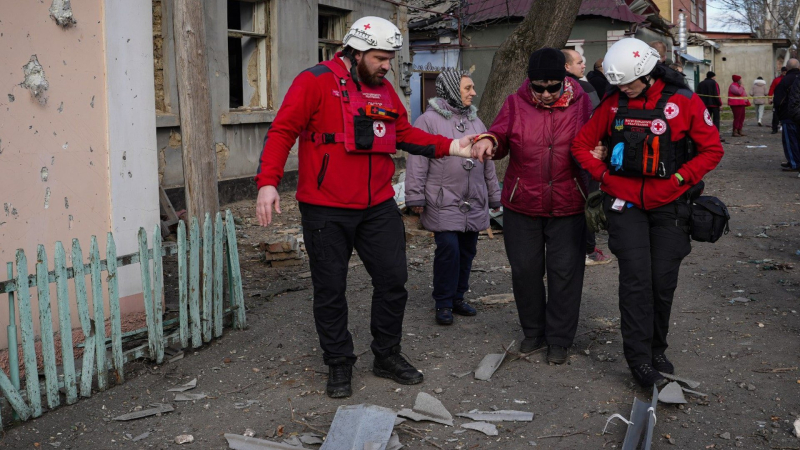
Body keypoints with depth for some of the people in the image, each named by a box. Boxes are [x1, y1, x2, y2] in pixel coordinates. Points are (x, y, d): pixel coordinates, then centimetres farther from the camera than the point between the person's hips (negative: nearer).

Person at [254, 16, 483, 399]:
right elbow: (282, 131, -12)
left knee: (393, 280, 8)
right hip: (326, 211, -5)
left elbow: (405, 134, 17)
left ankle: (387, 356, 26)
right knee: (330, 290, 5)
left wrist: (451, 146, 5)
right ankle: (338, 364, 22)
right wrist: (268, 182, -23)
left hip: (378, 207, 6)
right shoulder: (316, 81, -8)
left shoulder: (384, 90, 11)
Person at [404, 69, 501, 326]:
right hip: (443, 202, -6)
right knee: (448, 249, -11)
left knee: (467, 251, 10)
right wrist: (416, 197, -13)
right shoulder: (429, 120, -6)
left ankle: (457, 297, 25)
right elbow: (417, 162, -9)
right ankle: (443, 304, 3)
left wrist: (494, 196, 20)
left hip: (474, 204, 7)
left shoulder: (475, 122, 16)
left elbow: (488, 163, 20)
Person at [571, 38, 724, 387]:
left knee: (663, 281, 6)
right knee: (635, 279, -7)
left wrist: (679, 179, -10)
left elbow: (712, 149, 0)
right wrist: (603, 175, -4)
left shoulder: (684, 102, -5)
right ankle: (639, 358, -1)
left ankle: (657, 350, 25)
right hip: (625, 203, 0)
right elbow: (582, 143, 9)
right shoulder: (613, 103, 1)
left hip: (668, 204, 0)